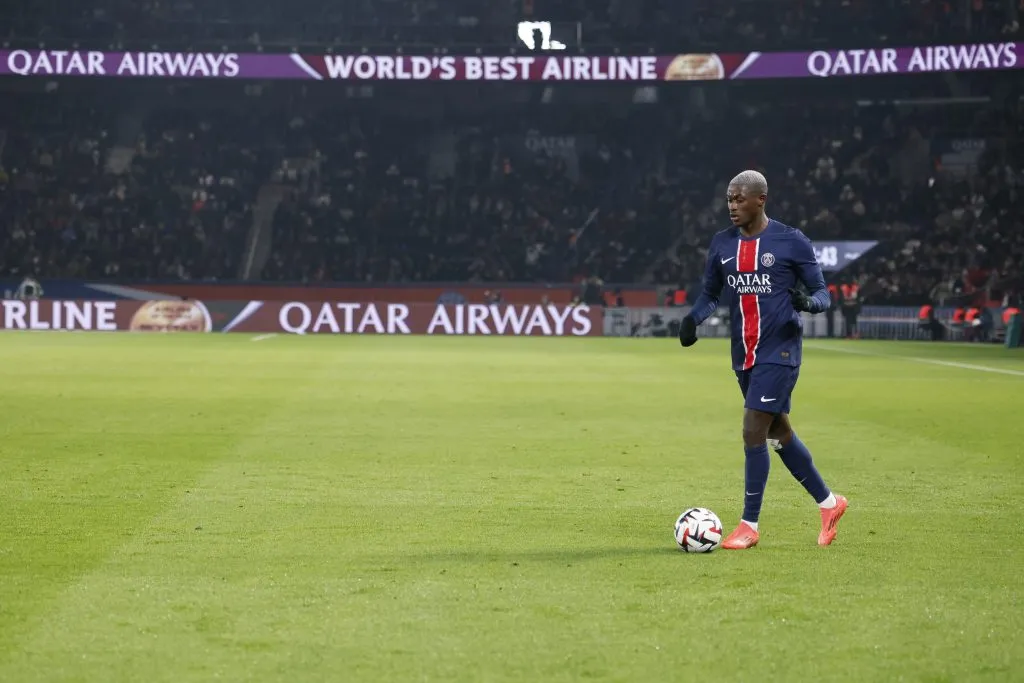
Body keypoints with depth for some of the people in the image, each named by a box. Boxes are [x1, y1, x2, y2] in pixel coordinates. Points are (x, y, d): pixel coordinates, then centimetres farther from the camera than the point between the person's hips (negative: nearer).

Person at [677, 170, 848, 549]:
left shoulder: (791, 242, -8)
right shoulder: (722, 244, 7)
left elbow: (822, 293, -3)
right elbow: (710, 293, 17)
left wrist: (808, 302, -26)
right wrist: (693, 317, -3)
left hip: (779, 352, -6)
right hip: (744, 356, 6)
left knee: (753, 432, -12)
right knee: (778, 433, 14)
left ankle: (749, 525, -3)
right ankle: (829, 503, 31)